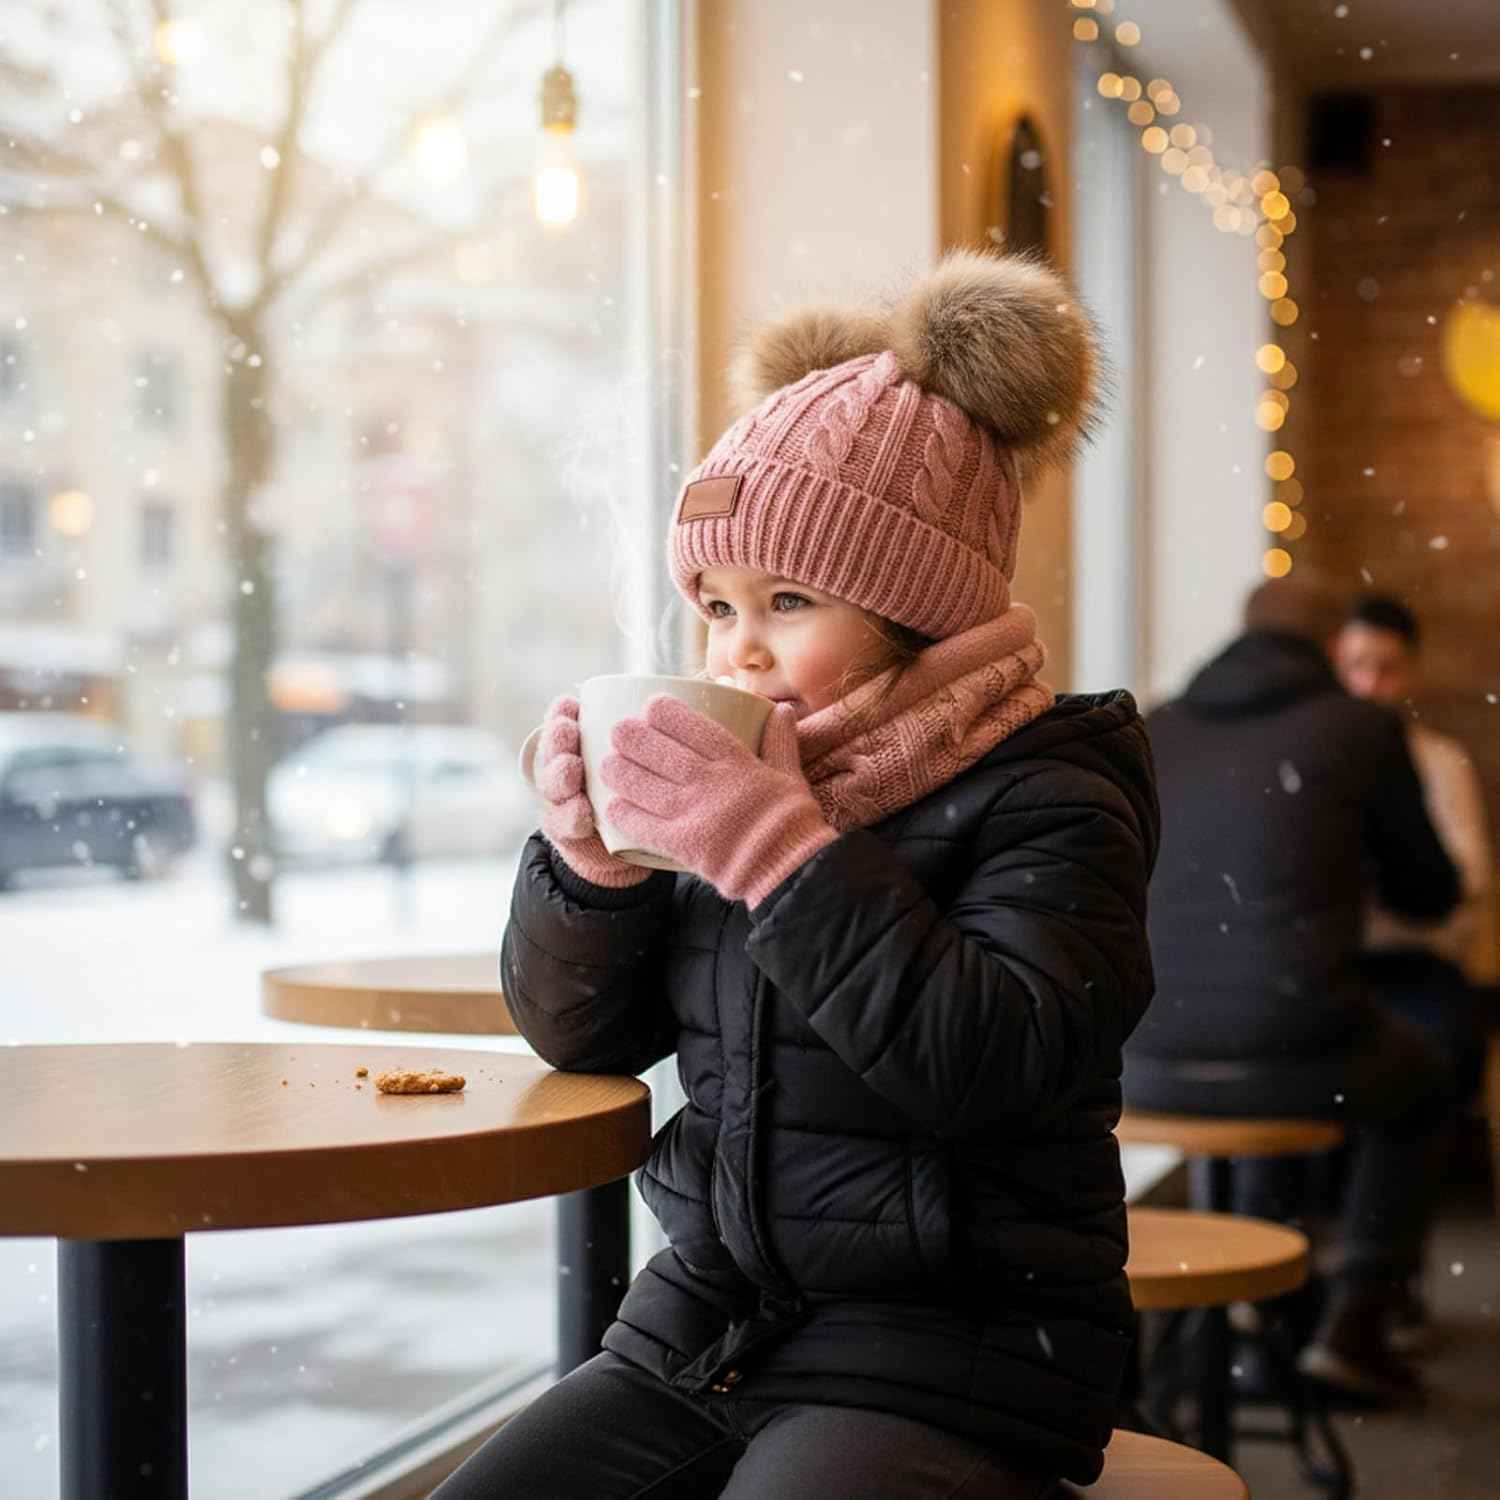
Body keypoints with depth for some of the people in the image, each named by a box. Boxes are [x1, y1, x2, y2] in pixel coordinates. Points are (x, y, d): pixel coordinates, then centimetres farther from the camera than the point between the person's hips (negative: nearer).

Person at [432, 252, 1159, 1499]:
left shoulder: (1040, 791, -6)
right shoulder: (734, 779, 9)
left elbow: (989, 1065, -23)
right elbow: (578, 1035, 11)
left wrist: (785, 850, -25)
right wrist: (588, 855, -8)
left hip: (947, 1356, -6)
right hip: (701, 1325, 6)